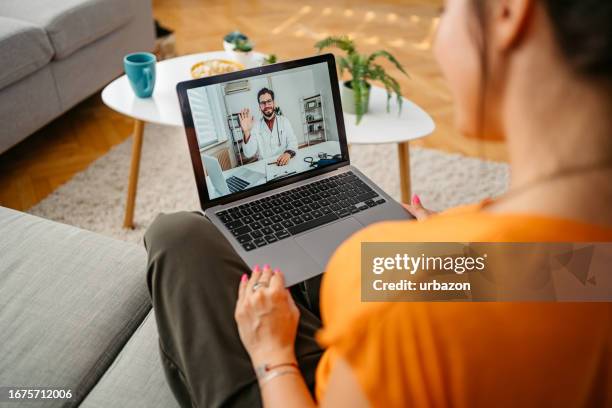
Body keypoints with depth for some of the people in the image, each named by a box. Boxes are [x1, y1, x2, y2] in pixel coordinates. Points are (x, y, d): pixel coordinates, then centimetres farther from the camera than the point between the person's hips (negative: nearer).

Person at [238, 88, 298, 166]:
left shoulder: (284, 121, 7)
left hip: (283, 164, 0)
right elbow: (249, 154, -8)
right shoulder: (255, 126, 2)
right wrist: (246, 132, -23)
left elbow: (292, 142, -3)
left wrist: (288, 153, -25)